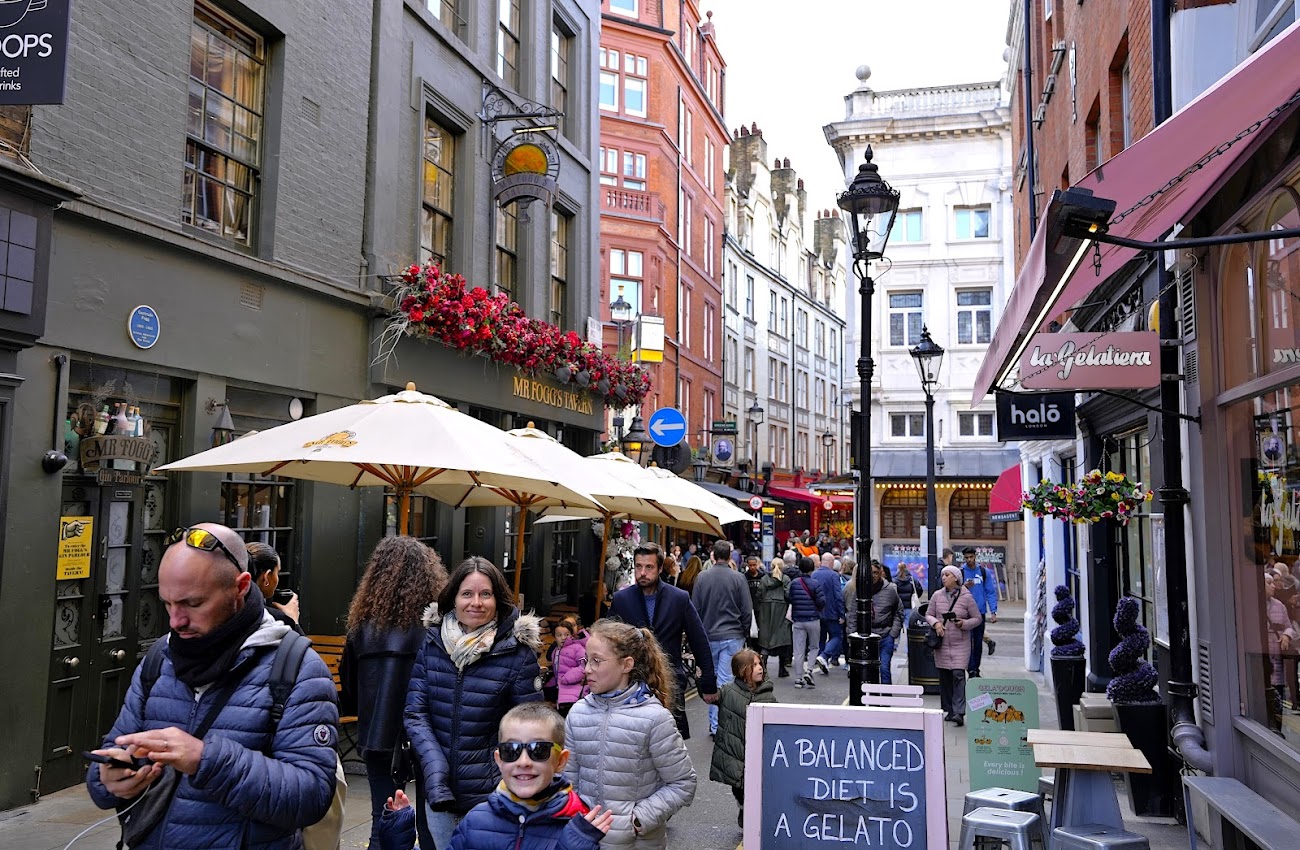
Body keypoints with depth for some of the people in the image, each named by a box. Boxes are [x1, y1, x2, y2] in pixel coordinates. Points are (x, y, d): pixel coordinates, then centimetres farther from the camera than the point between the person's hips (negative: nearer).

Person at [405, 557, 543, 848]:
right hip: (440, 792, 3)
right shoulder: (432, 644, -1)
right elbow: (416, 712, -2)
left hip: (490, 795, -3)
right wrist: (434, 767, -15)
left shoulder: (517, 653, -10)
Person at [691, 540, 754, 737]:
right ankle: (718, 724, -1)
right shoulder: (738, 578, -7)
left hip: (708, 637, 2)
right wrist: (744, 634, 11)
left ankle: (713, 723, 20)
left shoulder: (702, 577, -3)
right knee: (725, 680, 1)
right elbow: (747, 611, -3)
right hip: (732, 637, -2)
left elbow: (695, 609, 3)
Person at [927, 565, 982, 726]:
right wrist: (936, 623, -9)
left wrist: (964, 623, -15)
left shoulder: (966, 597, -3)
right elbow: (928, 614, 12)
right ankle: (948, 710, 18)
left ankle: (959, 712, -13)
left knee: (958, 675, -13)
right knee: (944, 677, 7)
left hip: (960, 644, -4)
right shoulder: (937, 596, 6)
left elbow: (977, 618, 3)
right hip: (942, 643, 4)